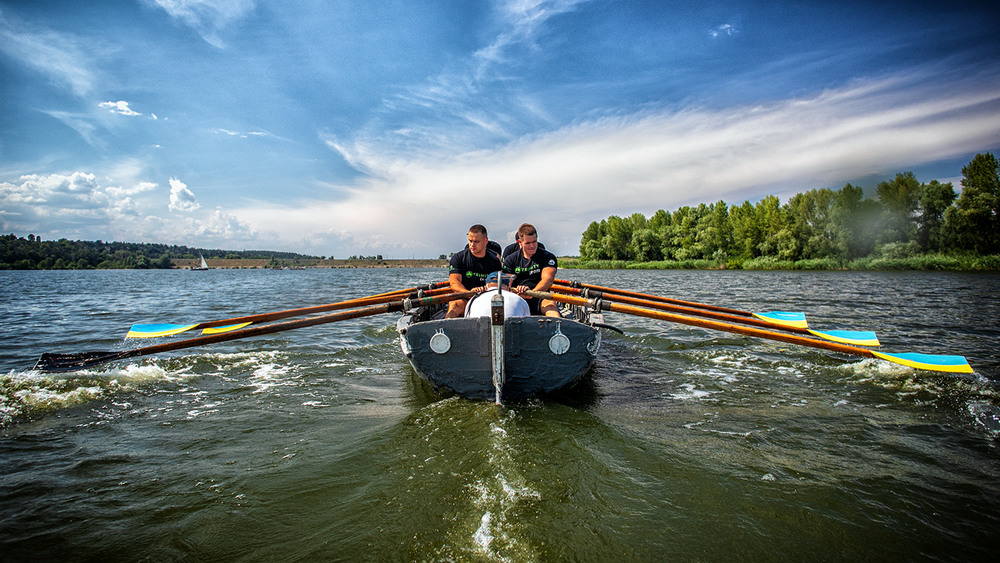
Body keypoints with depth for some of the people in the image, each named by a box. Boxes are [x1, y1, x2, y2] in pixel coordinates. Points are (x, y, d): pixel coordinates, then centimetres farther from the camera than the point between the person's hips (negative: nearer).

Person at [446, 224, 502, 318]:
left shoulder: (494, 260, 10)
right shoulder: (458, 258, 4)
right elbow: (454, 283, -8)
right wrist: (469, 293, -30)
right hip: (462, 298, -2)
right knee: (455, 305, -36)